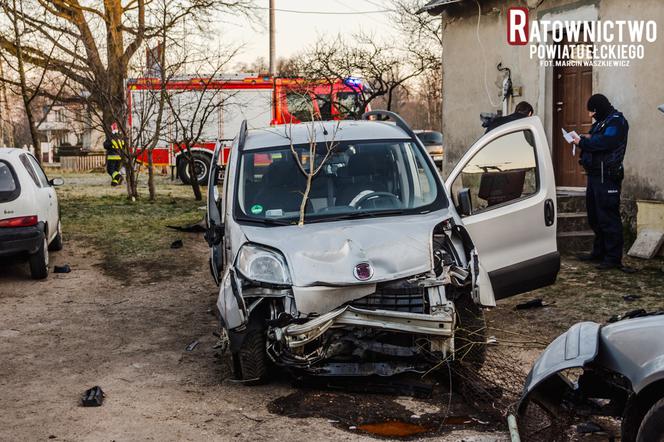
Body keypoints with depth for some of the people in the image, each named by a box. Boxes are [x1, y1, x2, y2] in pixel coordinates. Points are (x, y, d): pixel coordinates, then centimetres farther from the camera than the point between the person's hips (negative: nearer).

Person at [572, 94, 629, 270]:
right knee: (595, 216, 16)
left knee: (608, 218, -9)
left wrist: (583, 142, -14)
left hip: (607, 176, -10)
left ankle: (614, 258, -5)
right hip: (595, 175, 10)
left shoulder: (617, 121, -11)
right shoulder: (600, 121, 19)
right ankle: (599, 252, 26)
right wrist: (584, 140, 0)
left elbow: (604, 142, -24)